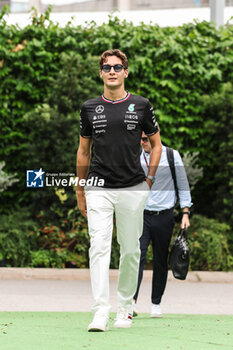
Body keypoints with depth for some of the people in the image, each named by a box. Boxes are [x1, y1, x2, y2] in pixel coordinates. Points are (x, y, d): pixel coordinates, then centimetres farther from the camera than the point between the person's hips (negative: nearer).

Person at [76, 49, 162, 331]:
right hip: (99, 189, 0)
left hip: (132, 189, 0)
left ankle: (125, 307, 23)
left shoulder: (141, 106, 3)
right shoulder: (89, 108, 7)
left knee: (130, 250, 7)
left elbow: (156, 144, 13)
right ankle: (100, 313, -18)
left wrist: (149, 180, 5)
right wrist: (80, 191, 15)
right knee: (99, 246, -12)